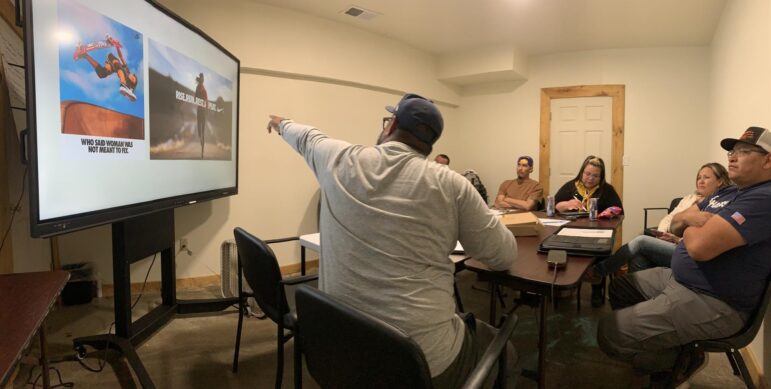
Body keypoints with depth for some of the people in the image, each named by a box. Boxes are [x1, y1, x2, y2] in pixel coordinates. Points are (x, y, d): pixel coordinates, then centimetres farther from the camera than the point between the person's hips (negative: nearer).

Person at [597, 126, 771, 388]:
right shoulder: (726, 193, 13)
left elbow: (699, 246, -32)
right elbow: (676, 223, 13)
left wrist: (690, 225, -8)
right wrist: (691, 218, -11)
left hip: (713, 303, -10)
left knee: (609, 333, -19)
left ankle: (679, 361, 8)